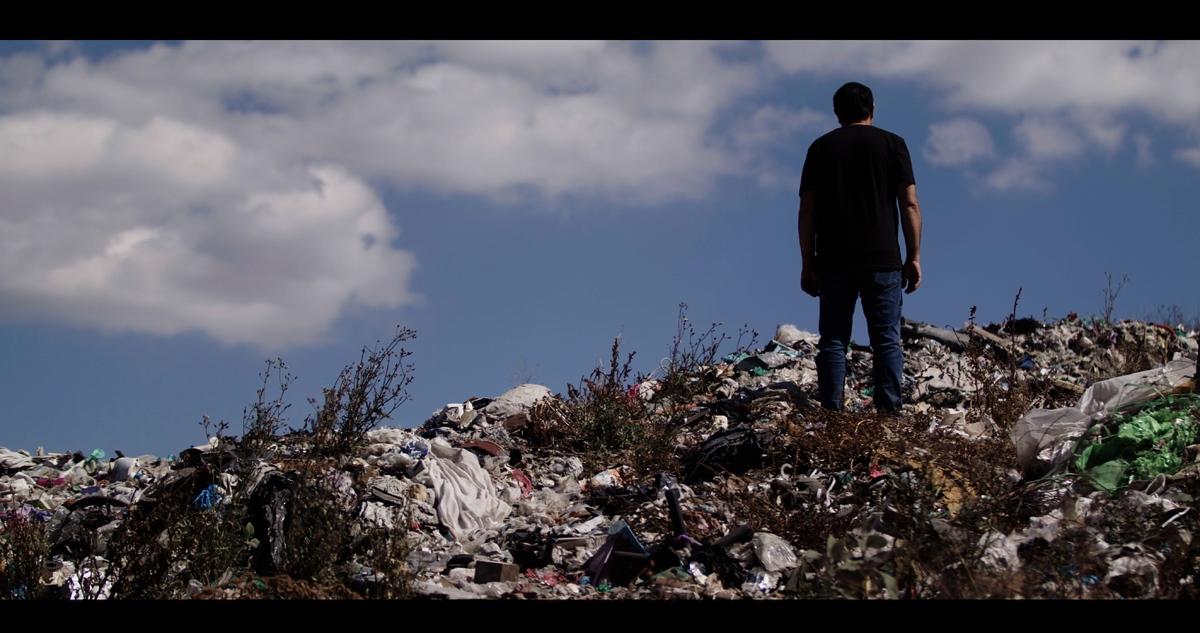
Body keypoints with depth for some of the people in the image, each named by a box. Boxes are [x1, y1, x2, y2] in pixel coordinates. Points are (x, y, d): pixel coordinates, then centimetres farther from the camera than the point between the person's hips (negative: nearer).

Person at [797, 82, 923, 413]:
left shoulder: (821, 147, 9)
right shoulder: (892, 144, 5)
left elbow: (807, 211, 5)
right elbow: (909, 205, -1)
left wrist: (807, 264, 8)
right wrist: (914, 257, 3)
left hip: (833, 262, 1)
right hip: (882, 260, -1)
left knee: (833, 340, 4)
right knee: (886, 340, 2)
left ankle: (831, 415, -2)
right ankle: (888, 414, -5)